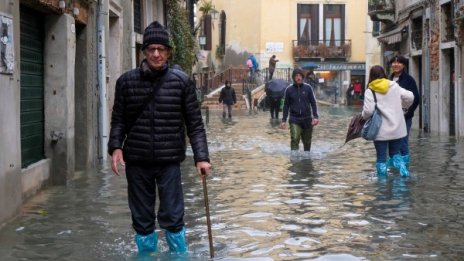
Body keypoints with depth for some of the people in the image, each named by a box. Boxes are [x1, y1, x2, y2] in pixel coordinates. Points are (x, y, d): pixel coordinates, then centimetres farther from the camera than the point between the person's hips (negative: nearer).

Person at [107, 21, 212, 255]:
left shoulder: (181, 81, -1)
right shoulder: (126, 81, 2)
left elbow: (194, 123, 0)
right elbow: (118, 120, 7)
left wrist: (201, 157, -8)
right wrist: (116, 146, -8)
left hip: (169, 161, -1)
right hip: (136, 162, 2)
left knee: (172, 218, -1)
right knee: (142, 220, 10)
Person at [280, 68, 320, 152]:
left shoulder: (308, 88, 1)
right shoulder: (289, 89, 1)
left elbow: (313, 103, 2)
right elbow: (286, 105, 7)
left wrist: (315, 116, -9)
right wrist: (284, 120, 3)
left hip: (307, 119, 1)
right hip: (294, 119, -1)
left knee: (307, 141, 10)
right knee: (294, 139, -17)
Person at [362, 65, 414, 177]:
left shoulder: (370, 91, -8)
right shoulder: (394, 86, 4)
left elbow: (368, 110, -17)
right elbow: (410, 97, 3)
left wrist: (364, 116, 4)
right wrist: (403, 105, 22)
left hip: (381, 131, -4)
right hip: (397, 129, 4)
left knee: (381, 156, 6)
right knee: (395, 152, 19)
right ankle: (403, 168, -6)